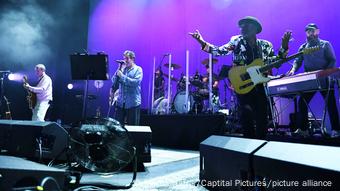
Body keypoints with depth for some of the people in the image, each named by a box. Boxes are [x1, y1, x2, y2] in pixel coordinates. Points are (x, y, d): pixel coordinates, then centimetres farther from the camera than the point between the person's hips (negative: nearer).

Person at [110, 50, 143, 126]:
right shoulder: (122, 68, 11)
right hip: (120, 102, 5)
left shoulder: (138, 69, -3)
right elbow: (114, 80, 6)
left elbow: (135, 82, -18)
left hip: (133, 103, -4)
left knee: (132, 127, 4)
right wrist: (119, 70, -6)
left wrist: (122, 76, -18)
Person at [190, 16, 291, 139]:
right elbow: (220, 51, -11)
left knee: (262, 118, 5)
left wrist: (284, 47, -5)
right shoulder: (237, 41, 2)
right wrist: (203, 43, -26)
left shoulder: (266, 45, 9)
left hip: (260, 86, 3)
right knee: (247, 113, -19)